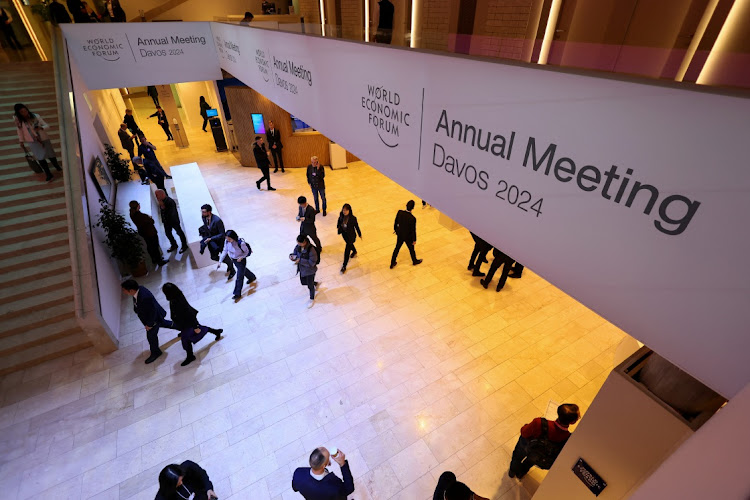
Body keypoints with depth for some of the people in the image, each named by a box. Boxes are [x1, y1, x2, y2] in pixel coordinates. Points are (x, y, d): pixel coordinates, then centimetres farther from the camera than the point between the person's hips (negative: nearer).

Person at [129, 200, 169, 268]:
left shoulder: (132, 214, -9)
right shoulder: (141, 216, -33)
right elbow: (152, 221, -19)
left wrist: (147, 217, -4)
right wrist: (149, 217, -1)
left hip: (143, 232, 9)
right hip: (150, 233, -9)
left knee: (149, 246, 24)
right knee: (155, 246, 7)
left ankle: (154, 259, 41)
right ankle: (160, 261, 19)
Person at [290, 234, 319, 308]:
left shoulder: (311, 249, -33)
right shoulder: (298, 246, -12)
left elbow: (311, 263, -31)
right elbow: (295, 253, 5)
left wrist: (300, 260, -33)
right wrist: (292, 256, -19)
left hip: (310, 270, -7)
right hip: (302, 269, 7)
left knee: (310, 286, 14)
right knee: (303, 282, 27)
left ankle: (312, 299, 43)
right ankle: (316, 284, 56)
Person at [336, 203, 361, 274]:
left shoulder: (353, 218, -29)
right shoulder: (341, 215, -16)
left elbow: (356, 226, -14)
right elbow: (339, 221, 7)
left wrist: (359, 234, -2)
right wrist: (338, 227, -9)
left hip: (351, 236, -6)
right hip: (344, 234, 6)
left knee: (347, 251, 0)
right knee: (349, 244, 33)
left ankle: (344, 266, 13)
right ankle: (354, 252, 67)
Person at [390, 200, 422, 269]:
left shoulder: (400, 212, -19)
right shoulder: (413, 218, -32)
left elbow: (395, 222, -3)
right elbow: (413, 230, -20)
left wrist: (395, 230, 16)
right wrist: (414, 240, -4)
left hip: (400, 235, 4)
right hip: (408, 237, -4)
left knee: (397, 248, 23)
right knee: (411, 249, 22)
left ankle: (392, 263, 36)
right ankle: (415, 261, 49)